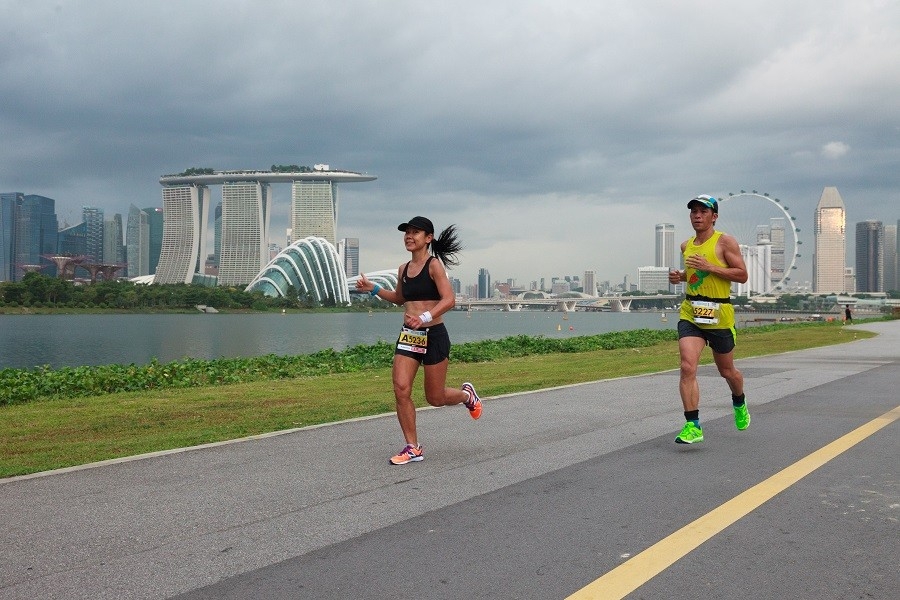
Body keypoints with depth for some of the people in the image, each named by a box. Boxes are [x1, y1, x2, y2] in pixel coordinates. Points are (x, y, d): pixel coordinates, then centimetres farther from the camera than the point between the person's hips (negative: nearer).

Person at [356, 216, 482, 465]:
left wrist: (425, 317, -33)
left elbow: (449, 299, -20)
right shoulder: (403, 269, 10)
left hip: (434, 335, -6)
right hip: (408, 335, 6)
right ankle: (413, 448, 5)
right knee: (401, 389, -8)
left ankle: (467, 395, 39)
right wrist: (372, 288, 15)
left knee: (435, 398, 5)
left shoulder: (434, 265, -10)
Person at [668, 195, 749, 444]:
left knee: (727, 371, 14)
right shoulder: (686, 246, 12)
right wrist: (680, 276, 7)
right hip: (690, 313, 3)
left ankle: (739, 403, 46)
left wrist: (709, 267, -19)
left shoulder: (725, 242, -5)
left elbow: (742, 275, -9)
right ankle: (693, 425, -12)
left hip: (719, 314, -3)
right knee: (687, 367, -15)